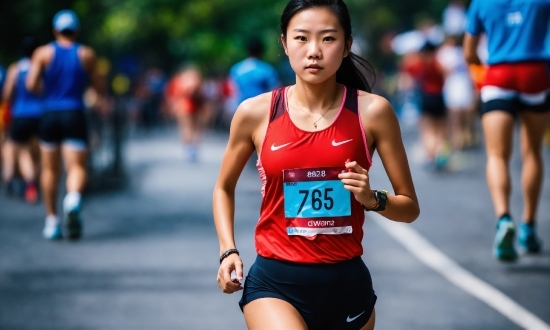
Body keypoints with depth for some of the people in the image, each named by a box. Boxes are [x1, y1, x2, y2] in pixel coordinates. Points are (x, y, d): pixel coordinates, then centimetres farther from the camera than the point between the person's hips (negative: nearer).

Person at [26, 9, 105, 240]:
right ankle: (73, 199, -37)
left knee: (50, 170, 12)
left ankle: (52, 220, 14)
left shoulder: (43, 53, 3)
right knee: (77, 167, -5)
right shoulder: (87, 54, 5)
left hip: (50, 116, 1)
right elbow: (100, 90, 7)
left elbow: (31, 85, -7)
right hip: (75, 115, -1)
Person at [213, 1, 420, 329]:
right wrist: (228, 251, 0)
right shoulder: (255, 113, -4)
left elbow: (410, 207, 3)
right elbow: (224, 188, 14)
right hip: (275, 283, -2)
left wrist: (372, 198, -17)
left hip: (347, 283, 2)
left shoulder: (372, 111, -5)